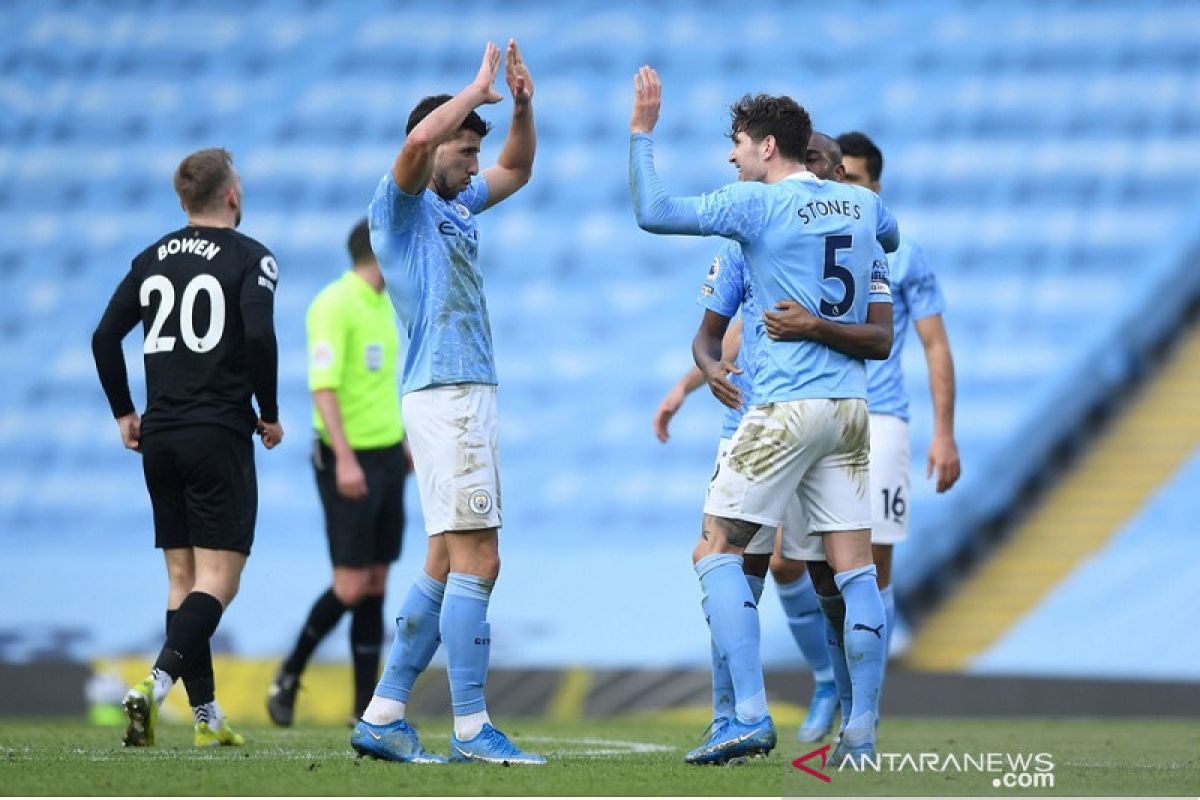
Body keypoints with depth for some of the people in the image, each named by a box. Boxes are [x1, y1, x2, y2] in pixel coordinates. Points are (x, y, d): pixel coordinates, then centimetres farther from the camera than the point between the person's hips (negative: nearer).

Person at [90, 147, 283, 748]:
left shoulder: (152, 258, 11)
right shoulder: (249, 257, -5)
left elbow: (105, 337, 8)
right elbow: (259, 334, -18)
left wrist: (123, 412, 18)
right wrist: (270, 413, -5)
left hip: (159, 435, 6)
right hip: (219, 436, -6)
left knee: (183, 577, 11)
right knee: (218, 580, -6)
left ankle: (206, 715, 11)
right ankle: (156, 685, -27)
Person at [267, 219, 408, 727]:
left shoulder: (382, 303, 13)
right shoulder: (334, 306, -15)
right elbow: (323, 385, -23)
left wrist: (403, 443, 26)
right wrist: (345, 459, -31)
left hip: (387, 456, 8)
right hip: (349, 460, -8)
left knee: (376, 586, 6)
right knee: (351, 587, -8)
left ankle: (367, 709, 8)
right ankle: (288, 677, 12)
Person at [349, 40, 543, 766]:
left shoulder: (456, 208, 20)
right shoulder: (401, 205, -4)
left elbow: (517, 170, 33)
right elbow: (419, 140, -25)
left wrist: (523, 105, 15)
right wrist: (478, 90, -12)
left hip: (469, 398, 10)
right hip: (444, 398, -10)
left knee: (447, 568, 9)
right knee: (476, 562, -12)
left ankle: (384, 718, 11)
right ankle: (471, 728, -13)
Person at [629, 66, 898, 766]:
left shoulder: (759, 204, -7)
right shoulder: (864, 204, 11)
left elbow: (653, 212, -11)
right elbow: (892, 239, 35)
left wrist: (642, 130, -1)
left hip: (785, 408, -6)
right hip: (851, 407, 6)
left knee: (717, 551, 0)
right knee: (856, 567, 4)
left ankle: (751, 715, -11)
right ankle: (864, 730, 1)